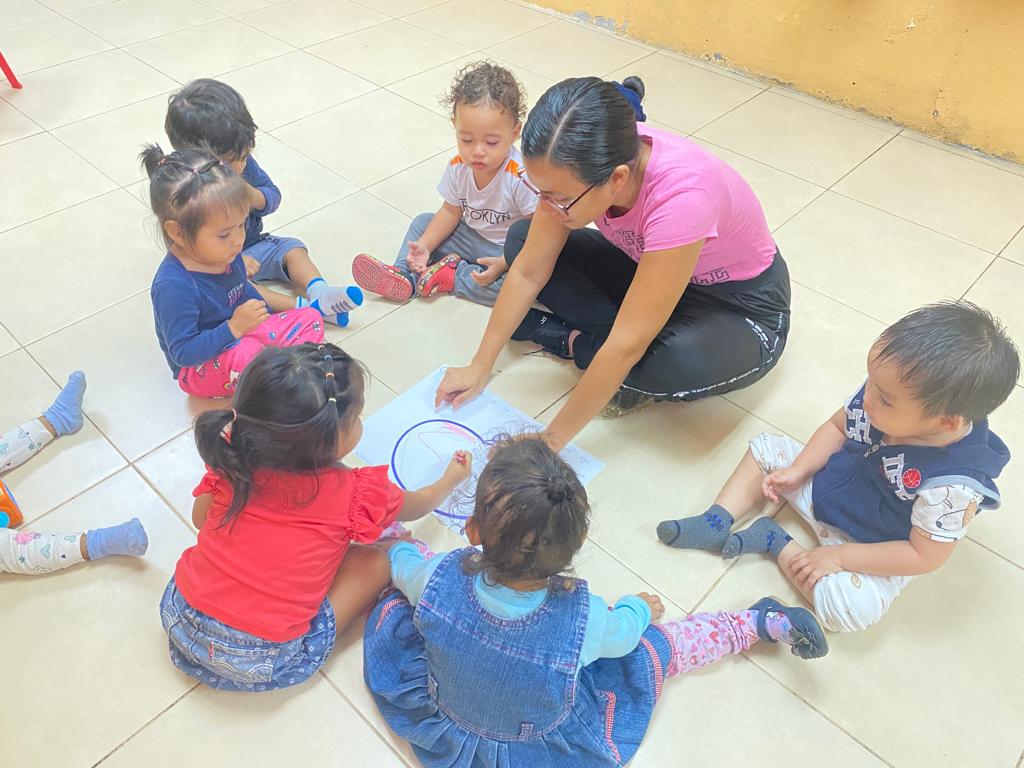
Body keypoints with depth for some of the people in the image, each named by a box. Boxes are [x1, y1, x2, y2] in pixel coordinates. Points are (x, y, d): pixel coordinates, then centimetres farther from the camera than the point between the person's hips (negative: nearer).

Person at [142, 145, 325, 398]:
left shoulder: (225, 252, -4)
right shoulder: (173, 286, -30)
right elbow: (183, 353, -28)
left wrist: (290, 305, 14)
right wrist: (234, 327, -35)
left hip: (241, 333, 9)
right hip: (200, 367, -8)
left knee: (311, 319, 0)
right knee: (245, 353, -40)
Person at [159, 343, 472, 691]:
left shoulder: (233, 463, -9)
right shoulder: (357, 495, -16)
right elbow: (417, 505, 6)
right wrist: (451, 478, 26)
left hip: (179, 622, 5)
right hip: (265, 665, -4)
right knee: (376, 561, 1)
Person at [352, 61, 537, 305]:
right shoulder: (458, 167, -11)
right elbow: (451, 211, 1)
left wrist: (504, 264, -35)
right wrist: (424, 246, -12)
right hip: (471, 237, 6)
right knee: (423, 222, 3)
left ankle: (453, 276, -19)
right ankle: (404, 277, -10)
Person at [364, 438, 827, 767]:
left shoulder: (438, 579, -32)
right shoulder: (582, 618, -37)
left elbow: (404, 569, -7)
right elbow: (622, 634, -13)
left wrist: (402, 548, 16)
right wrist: (640, 607, 10)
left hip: (442, 724, 2)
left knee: (393, 604, 18)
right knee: (653, 645, 7)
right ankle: (762, 623, 24)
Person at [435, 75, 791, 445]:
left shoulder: (679, 196, -40)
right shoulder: (581, 165, -22)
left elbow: (627, 345, -36)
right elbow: (529, 271, -12)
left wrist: (551, 440, -29)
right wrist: (479, 367, -10)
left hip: (742, 302, -5)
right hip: (647, 267, 5)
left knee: (682, 361, -40)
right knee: (520, 241, -8)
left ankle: (573, 341, -10)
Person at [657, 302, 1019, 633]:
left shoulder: (953, 485, -37)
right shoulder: (883, 390, -23)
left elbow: (925, 556, -25)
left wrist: (839, 556, -24)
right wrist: (798, 470, -12)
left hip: (873, 548, -6)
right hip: (824, 484, 6)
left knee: (851, 609, -30)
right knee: (765, 448, 4)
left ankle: (777, 544, -10)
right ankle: (717, 523, 1)